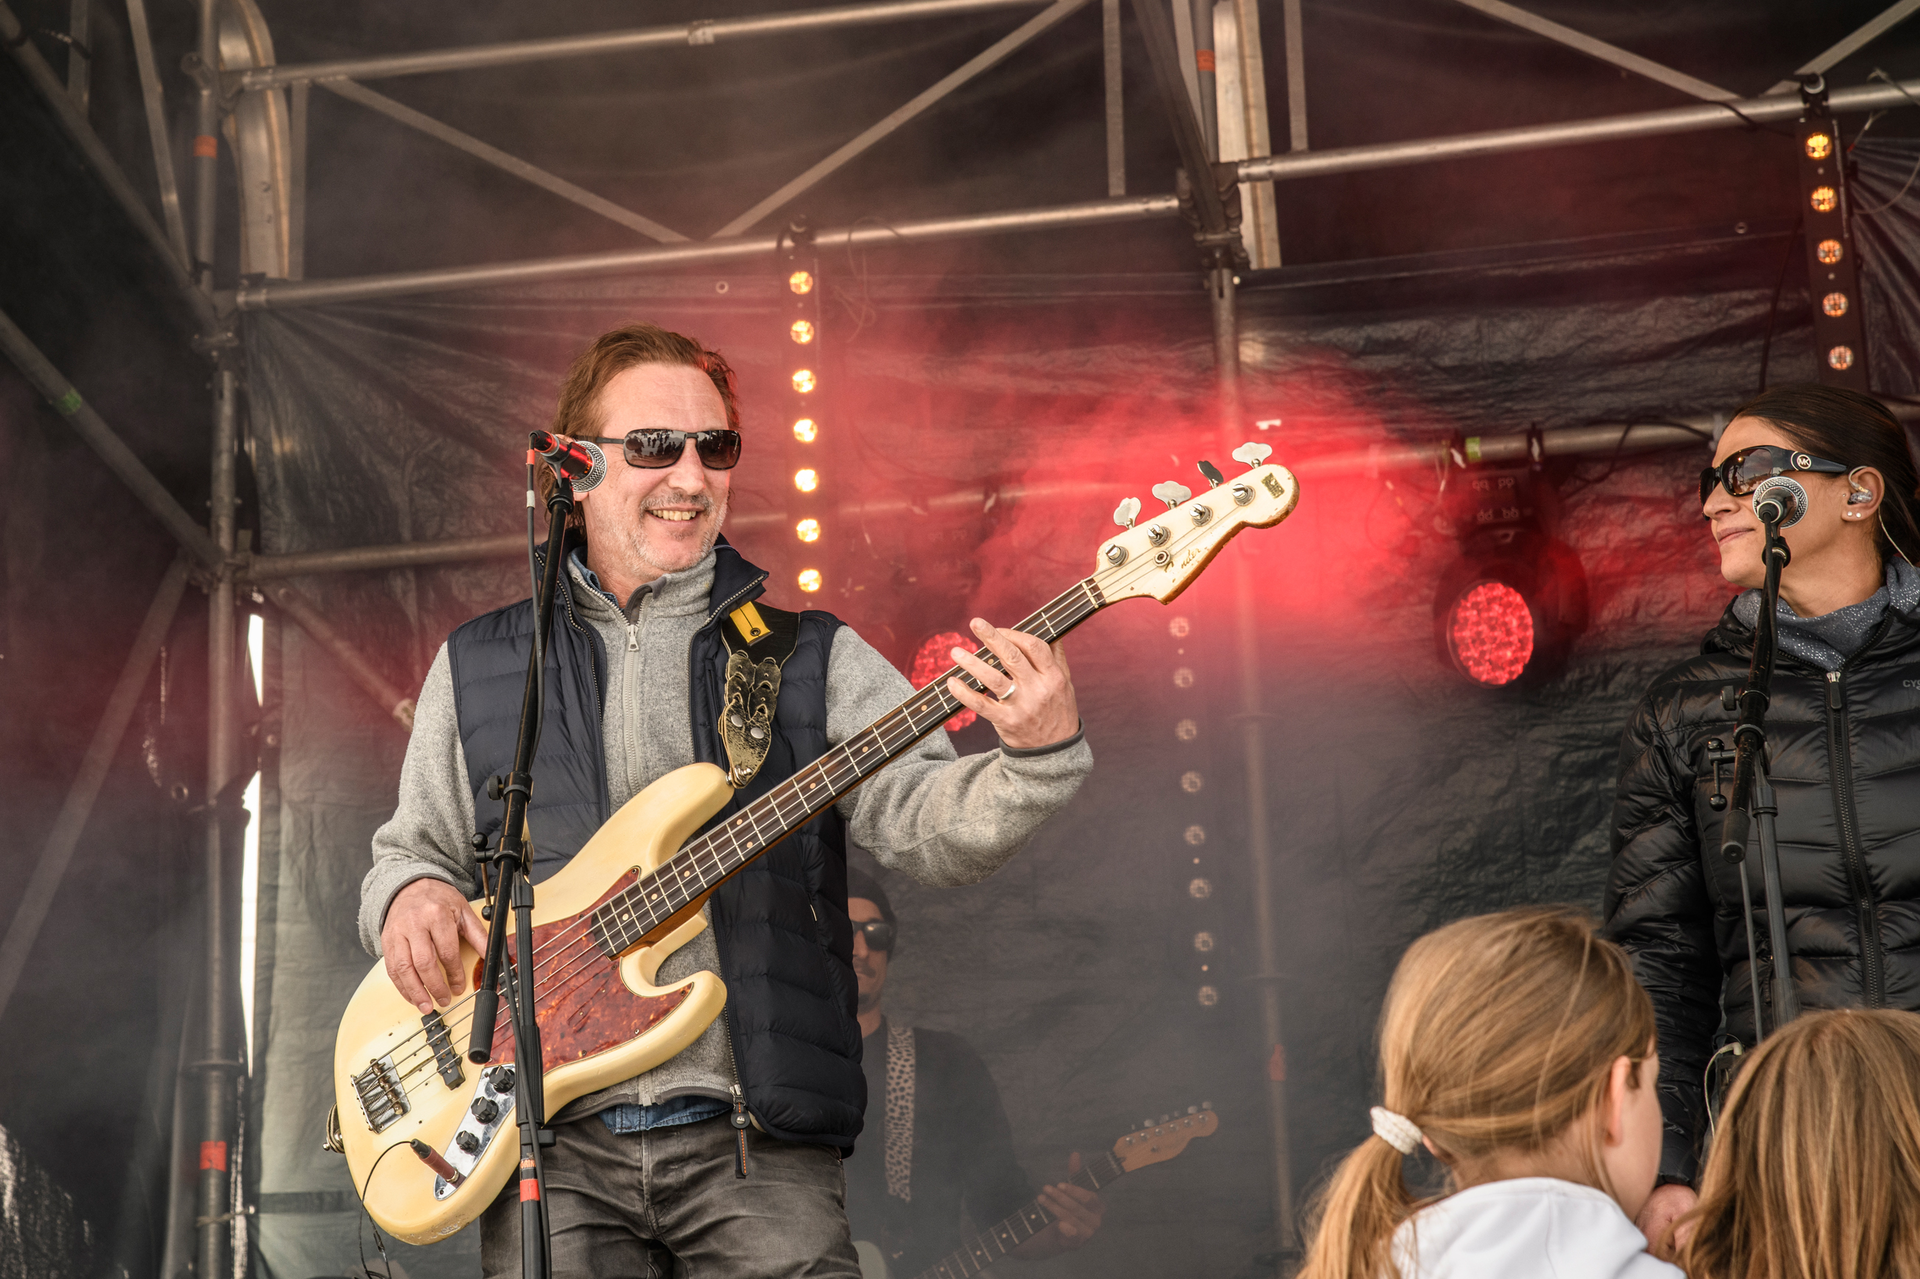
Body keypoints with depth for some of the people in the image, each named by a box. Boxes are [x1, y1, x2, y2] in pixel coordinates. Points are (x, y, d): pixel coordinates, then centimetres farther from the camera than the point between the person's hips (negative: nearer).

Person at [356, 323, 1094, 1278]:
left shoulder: (815, 660, 9)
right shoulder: (478, 667, 14)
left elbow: (931, 822, -4)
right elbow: (410, 851, 21)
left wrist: (1037, 757, -24)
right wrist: (409, 893, -3)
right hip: (553, 1139, 1)